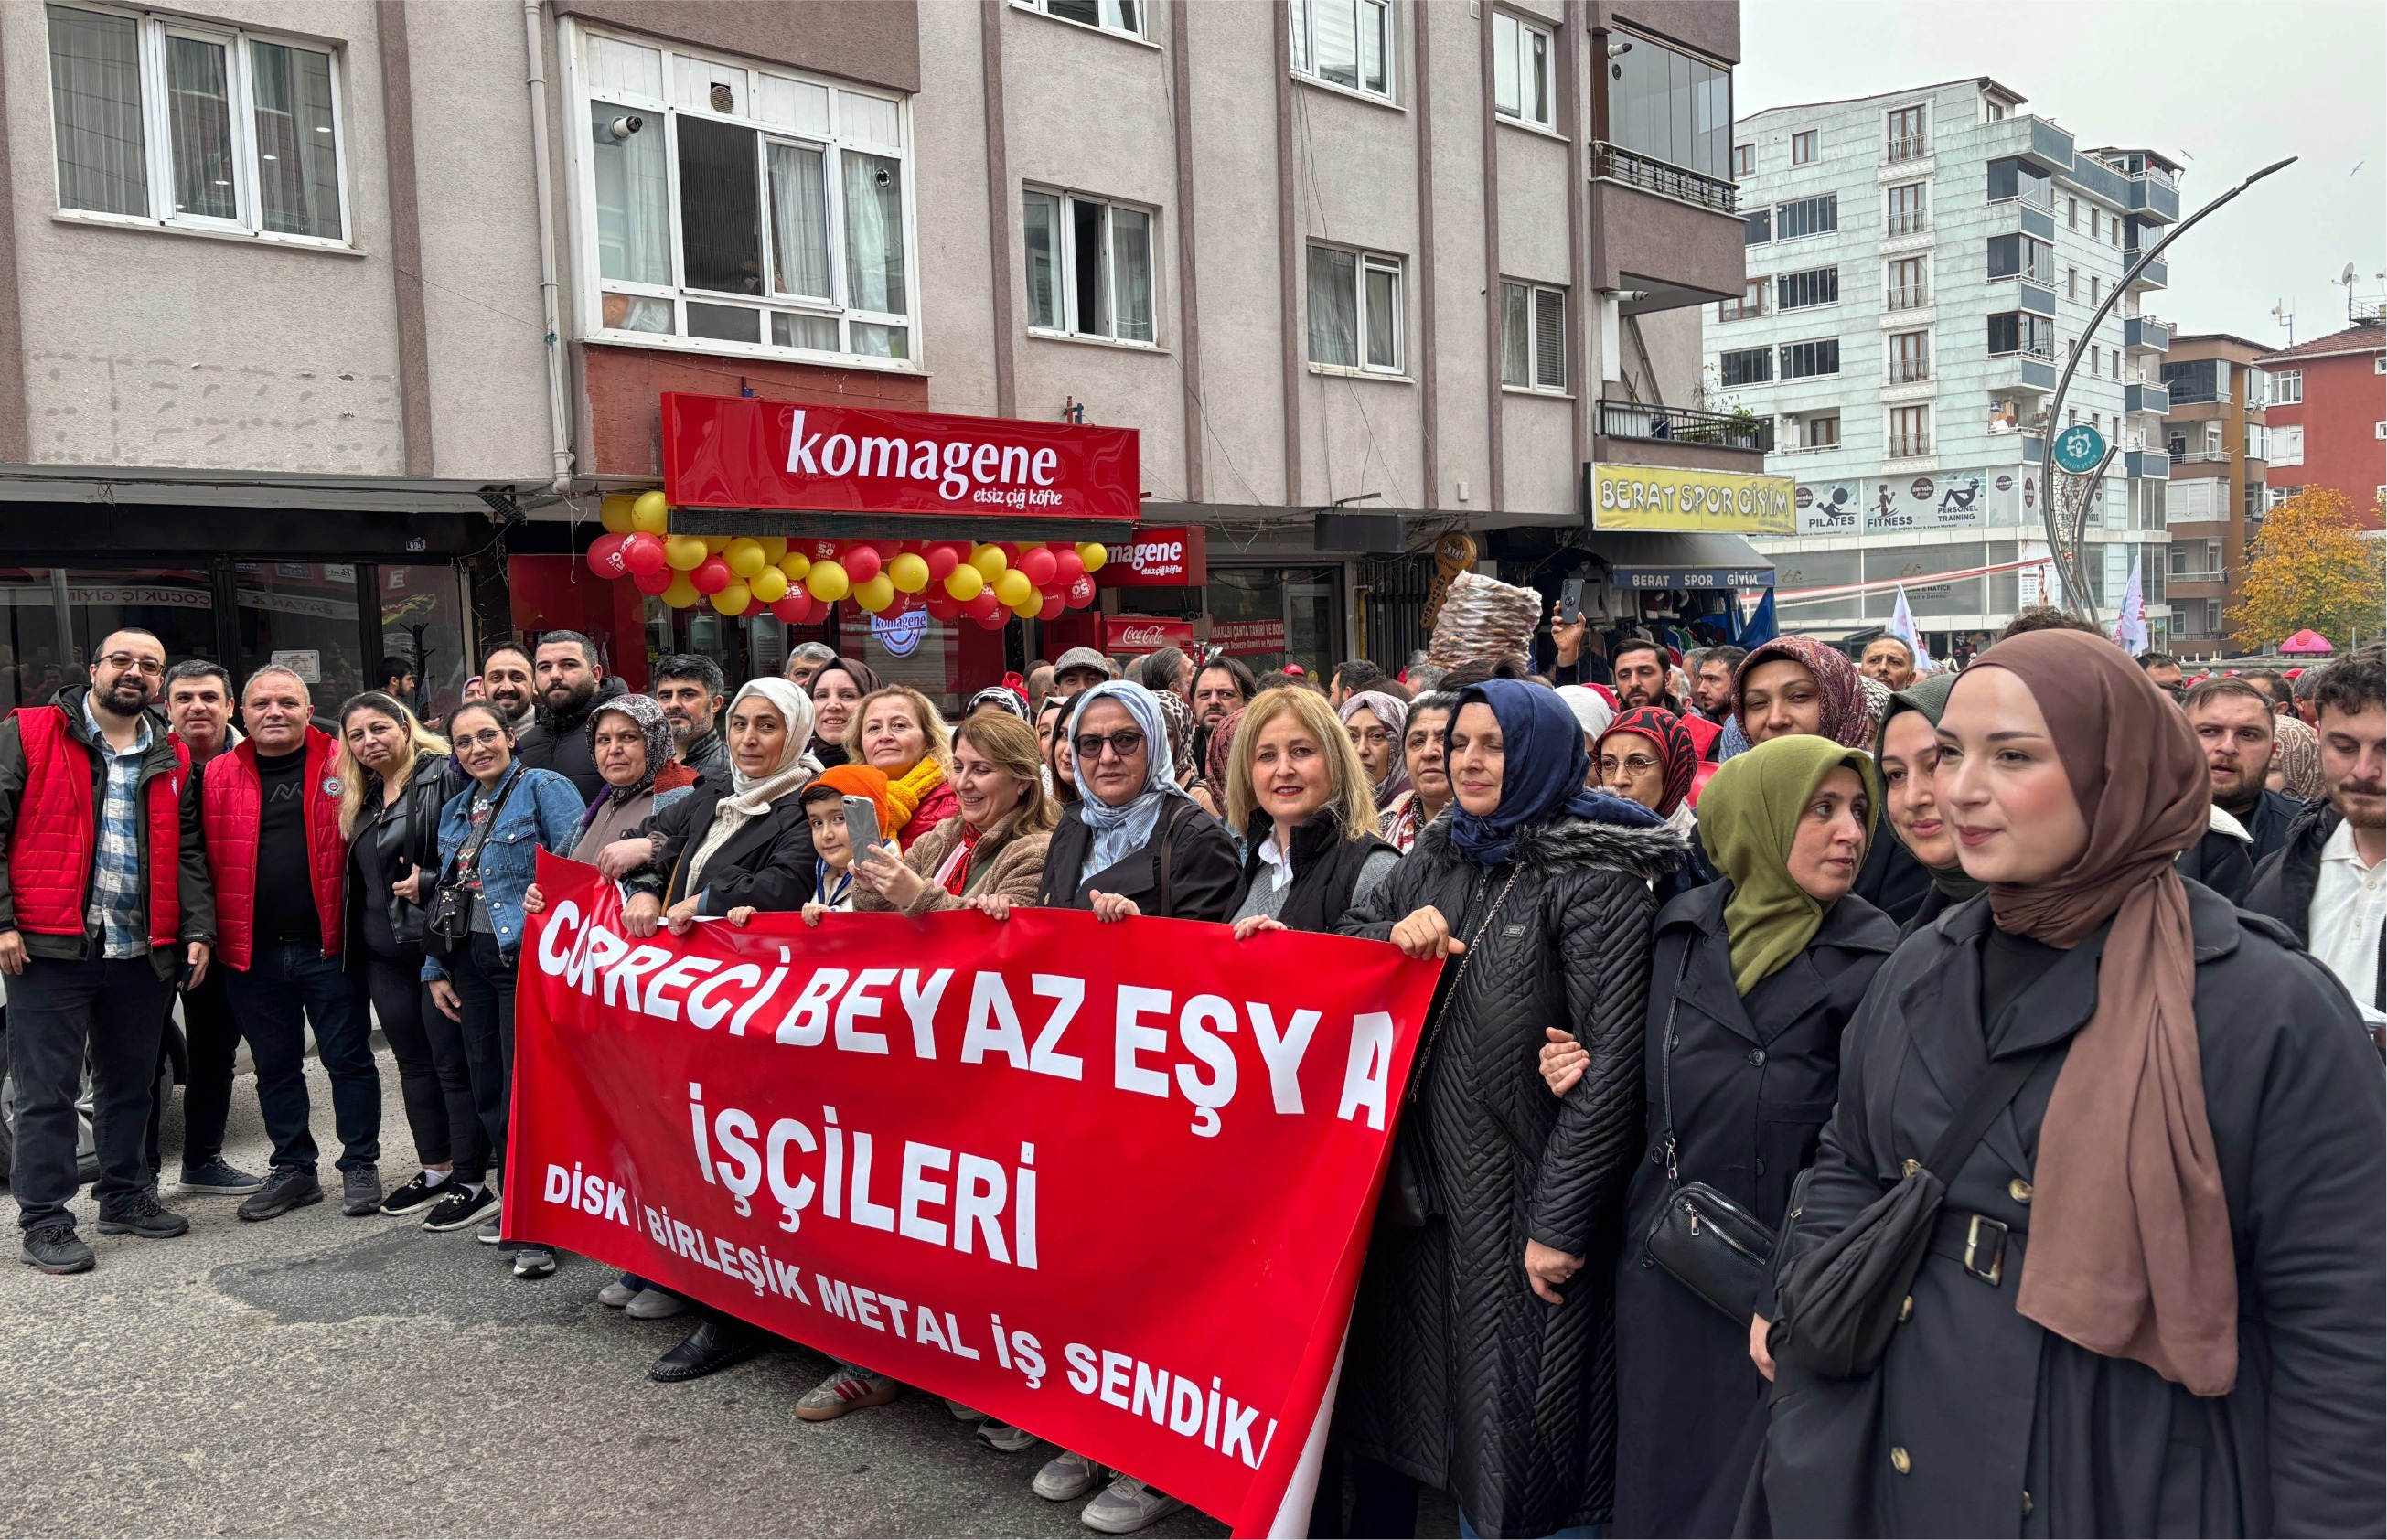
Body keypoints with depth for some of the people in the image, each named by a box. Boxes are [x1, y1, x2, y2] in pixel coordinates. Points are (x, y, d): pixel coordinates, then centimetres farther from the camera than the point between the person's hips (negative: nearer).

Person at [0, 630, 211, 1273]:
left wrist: (197, 929, 3)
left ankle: (125, 1196, 29)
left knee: (130, 1083, 16)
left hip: (143, 954, 5)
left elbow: (187, 853, 14)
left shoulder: (172, 760, 12)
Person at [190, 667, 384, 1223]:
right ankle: (293, 1169, 26)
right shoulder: (216, 777, 7)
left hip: (327, 944, -3)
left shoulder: (342, 765, 0)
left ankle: (360, 1166, 16)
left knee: (348, 1057, 4)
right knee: (275, 1066, 13)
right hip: (252, 950, 3)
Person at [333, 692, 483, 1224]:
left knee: (454, 1061, -4)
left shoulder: (445, 776, -10)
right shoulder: (361, 797, 15)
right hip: (384, 955, 8)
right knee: (413, 1060, 14)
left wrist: (430, 883, -22)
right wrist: (354, 942, 15)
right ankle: (435, 1169, 25)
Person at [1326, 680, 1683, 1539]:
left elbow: (1612, 1060, -16)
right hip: (1424, 1179, 6)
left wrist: (1562, 1221, -18)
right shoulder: (1435, 859, 9)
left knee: (1515, 1416, 5)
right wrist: (1396, 934, -8)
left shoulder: (1595, 881, -12)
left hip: (1523, 1195, -6)